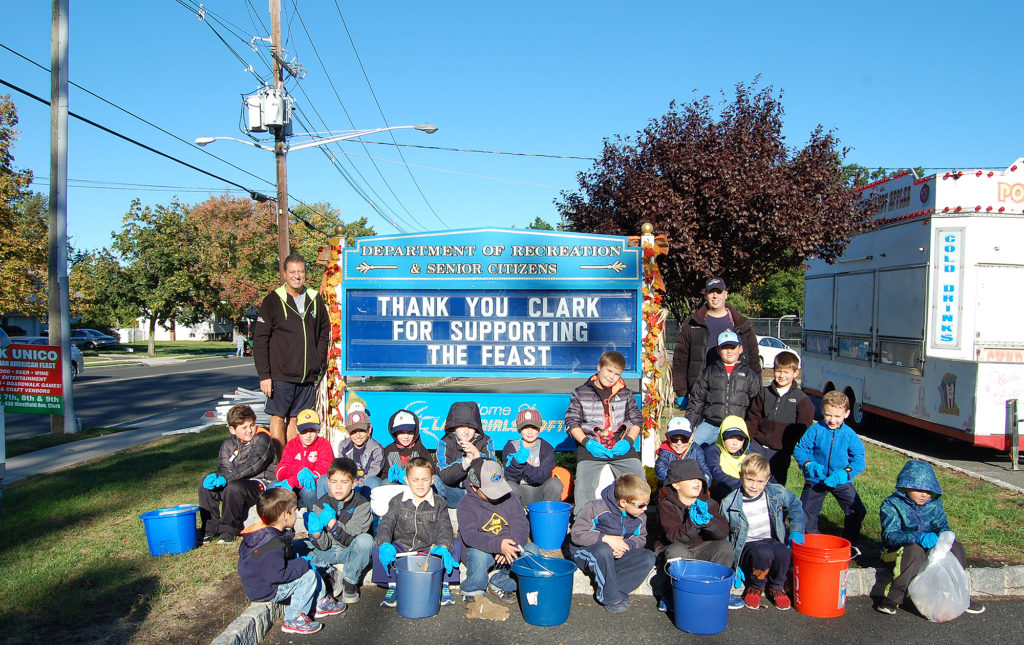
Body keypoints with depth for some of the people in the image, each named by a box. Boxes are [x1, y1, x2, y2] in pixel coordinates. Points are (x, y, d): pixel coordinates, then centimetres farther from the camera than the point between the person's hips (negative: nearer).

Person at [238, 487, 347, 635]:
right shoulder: (271, 547, -33)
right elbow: (276, 575, -36)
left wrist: (298, 559, 7)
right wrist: (303, 564, -26)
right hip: (265, 591, -11)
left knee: (311, 568, 12)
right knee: (308, 576, -19)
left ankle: (321, 603, 21)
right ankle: (293, 620, -10)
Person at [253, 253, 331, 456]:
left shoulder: (315, 300, 9)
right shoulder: (273, 301, -2)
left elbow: (324, 332, 19)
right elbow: (260, 340, -4)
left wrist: (319, 362, 7)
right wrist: (264, 375, -9)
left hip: (308, 376, 3)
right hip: (280, 375, -3)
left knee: (296, 420, 9)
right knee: (278, 418, 1)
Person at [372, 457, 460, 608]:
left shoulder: (439, 503, 2)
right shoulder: (397, 502, 2)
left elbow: (445, 527, -9)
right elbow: (386, 524, -10)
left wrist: (443, 547, -32)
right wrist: (384, 544, -33)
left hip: (430, 550, 0)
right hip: (402, 549, 0)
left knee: (455, 545, -25)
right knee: (378, 551, -26)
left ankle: (444, 585, -8)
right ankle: (392, 586, -9)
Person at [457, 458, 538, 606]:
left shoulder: (509, 498, 1)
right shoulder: (467, 505, -12)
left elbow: (521, 524, -7)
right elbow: (469, 535, -26)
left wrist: (512, 545, -29)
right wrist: (498, 545, -41)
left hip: (507, 546, 4)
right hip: (481, 549, -4)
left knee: (533, 551, -20)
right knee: (478, 555, -37)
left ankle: (500, 584, -3)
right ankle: (472, 591, -6)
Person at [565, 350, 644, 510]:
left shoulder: (626, 394, 15)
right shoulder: (580, 393, 8)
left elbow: (636, 421, 16)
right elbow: (572, 423, 5)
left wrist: (628, 442, -4)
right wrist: (588, 443, -11)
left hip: (621, 447, 2)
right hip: (591, 447, -2)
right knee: (584, 486, -20)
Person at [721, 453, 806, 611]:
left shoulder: (777, 493, -2)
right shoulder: (729, 503, -9)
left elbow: (795, 506, 18)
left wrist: (796, 531, 1)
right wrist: (733, 565, -5)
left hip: (772, 540, 3)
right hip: (747, 545, -2)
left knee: (783, 553, -34)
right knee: (763, 552, -37)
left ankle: (776, 588, 0)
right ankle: (756, 587, -4)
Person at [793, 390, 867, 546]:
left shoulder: (850, 434, -8)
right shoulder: (815, 430, -9)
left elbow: (859, 459, -8)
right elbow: (799, 449, -4)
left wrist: (845, 473, -24)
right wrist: (809, 465, -22)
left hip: (841, 481, 1)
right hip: (816, 480, 0)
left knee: (857, 511, -3)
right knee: (806, 513, 0)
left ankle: (850, 544, 19)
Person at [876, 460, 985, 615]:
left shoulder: (934, 504, 2)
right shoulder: (891, 505, -16)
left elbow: (942, 526, -4)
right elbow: (890, 535, -27)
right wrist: (918, 537, -44)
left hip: (929, 550, 5)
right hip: (897, 552, -5)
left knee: (954, 546, -17)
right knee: (915, 549, -36)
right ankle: (892, 598, -31)